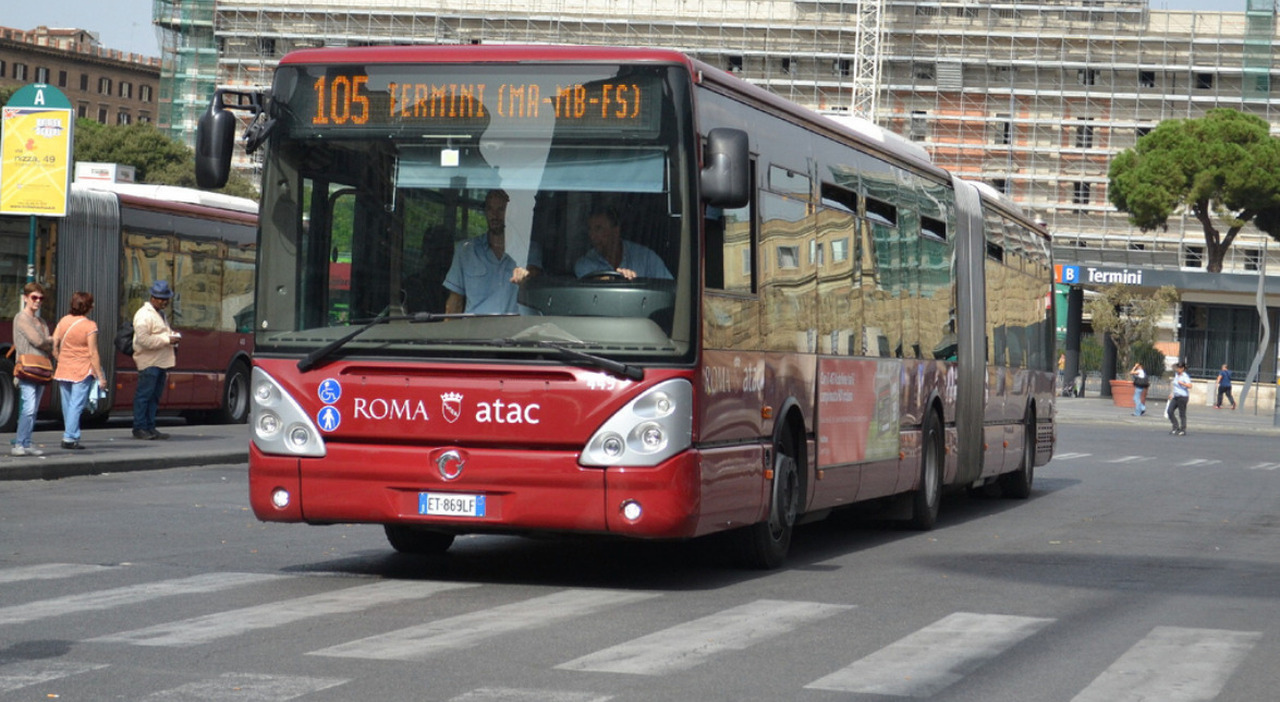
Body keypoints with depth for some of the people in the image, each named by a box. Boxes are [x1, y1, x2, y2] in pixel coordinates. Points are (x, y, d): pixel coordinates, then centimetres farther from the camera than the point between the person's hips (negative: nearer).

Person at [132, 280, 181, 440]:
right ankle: (139, 428, -4)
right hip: (148, 362, -9)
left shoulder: (160, 314, 20)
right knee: (144, 395, -7)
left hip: (161, 362, 9)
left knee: (155, 396, 11)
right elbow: (143, 339, -22)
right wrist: (167, 339, -20)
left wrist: (173, 335, 11)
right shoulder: (144, 315, -12)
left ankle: (150, 427, 15)